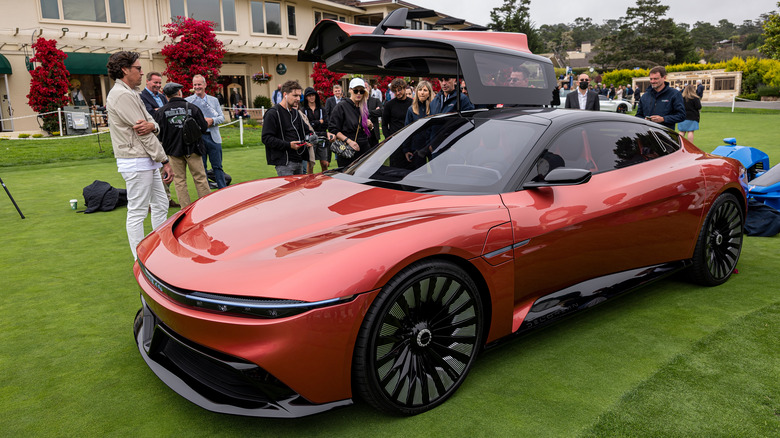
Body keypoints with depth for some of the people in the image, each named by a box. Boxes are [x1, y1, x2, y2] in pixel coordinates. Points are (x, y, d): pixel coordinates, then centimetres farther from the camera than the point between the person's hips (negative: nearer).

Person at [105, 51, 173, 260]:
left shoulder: (130, 93, 18)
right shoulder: (122, 95, -15)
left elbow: (153, 124, 11)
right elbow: (144, 134, -18)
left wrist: (151, 125, -15)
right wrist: (165, 161, -16)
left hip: (147, 161, 11)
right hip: (136, 162, -11)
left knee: (161, 205, 16)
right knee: (137, 212, -4)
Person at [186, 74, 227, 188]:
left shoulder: (214, 100, 12)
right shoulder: (188, 101, 5)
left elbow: (222, 117, 8)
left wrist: (212, 120, -9)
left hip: (213, 137, 1)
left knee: (217, 166, 3)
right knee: (201, 167, 5)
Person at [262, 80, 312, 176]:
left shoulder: (295, 112, 17)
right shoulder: (273, 113, -9)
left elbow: (306, 130, 29)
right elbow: (266, 138, -15)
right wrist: (288, 145, -21)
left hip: (299, 161, 8)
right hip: (283, 163, -8)